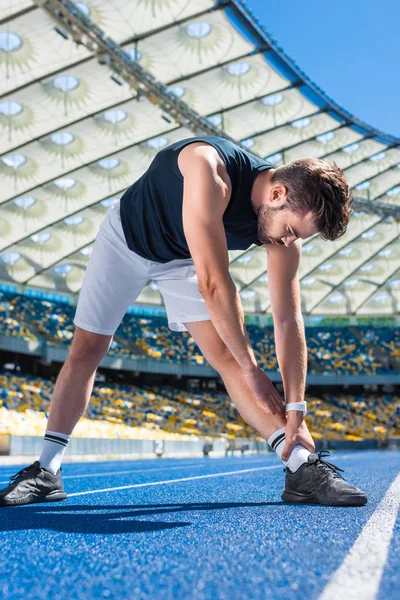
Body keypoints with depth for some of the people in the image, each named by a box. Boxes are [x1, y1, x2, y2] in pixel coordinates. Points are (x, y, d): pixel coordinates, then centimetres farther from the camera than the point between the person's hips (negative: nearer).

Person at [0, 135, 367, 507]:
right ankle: (46, 471, 12)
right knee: (85, 350, 0)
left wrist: (295, 407, -26)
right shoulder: (209, 169, -41)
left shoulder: (287, 216, -23)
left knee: (226, 354, -14)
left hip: (183, 260, 3)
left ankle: (302, 467, -14)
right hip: (126, 236, -3)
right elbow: (212, 284, -43)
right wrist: (252, 370, -37)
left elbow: (289, 319, -22)